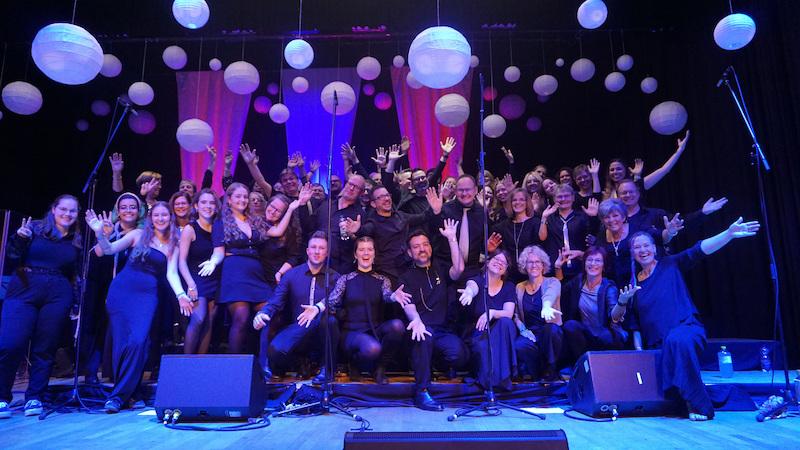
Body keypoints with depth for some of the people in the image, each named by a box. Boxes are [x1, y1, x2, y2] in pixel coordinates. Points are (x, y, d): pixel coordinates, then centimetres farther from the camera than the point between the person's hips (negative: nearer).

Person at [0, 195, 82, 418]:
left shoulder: (77, 241, 14)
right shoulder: (35, 228, 8)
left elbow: (76, 273, 12)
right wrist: (20, 238, -16)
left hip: (58, 295, 2)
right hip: (25, 289, -2)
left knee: (45, 348, 2)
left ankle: (34, 398, 13)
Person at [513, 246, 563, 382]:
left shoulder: (552, 282, 1)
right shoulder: (519, 288, 13)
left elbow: (550, 294, -25)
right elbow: (515, 315, 12)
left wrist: (546, 307, -50)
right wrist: (522, 329, -10)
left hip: (550, 334, -1)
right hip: (530, 333, 2)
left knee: (550, 327, -38)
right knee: (519, 346, -33)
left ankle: (550, 368, -11)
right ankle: (540, 370, -2)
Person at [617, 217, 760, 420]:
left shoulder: (670, 265, 7)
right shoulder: (634, 283, 13)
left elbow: (699, 250, -9)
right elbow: (634, 321, 16)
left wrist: (729, 234, -21)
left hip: (687, 329, -3)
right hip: (657, 346, 3)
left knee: (676, 339, -40)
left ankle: (699, 405, -30)